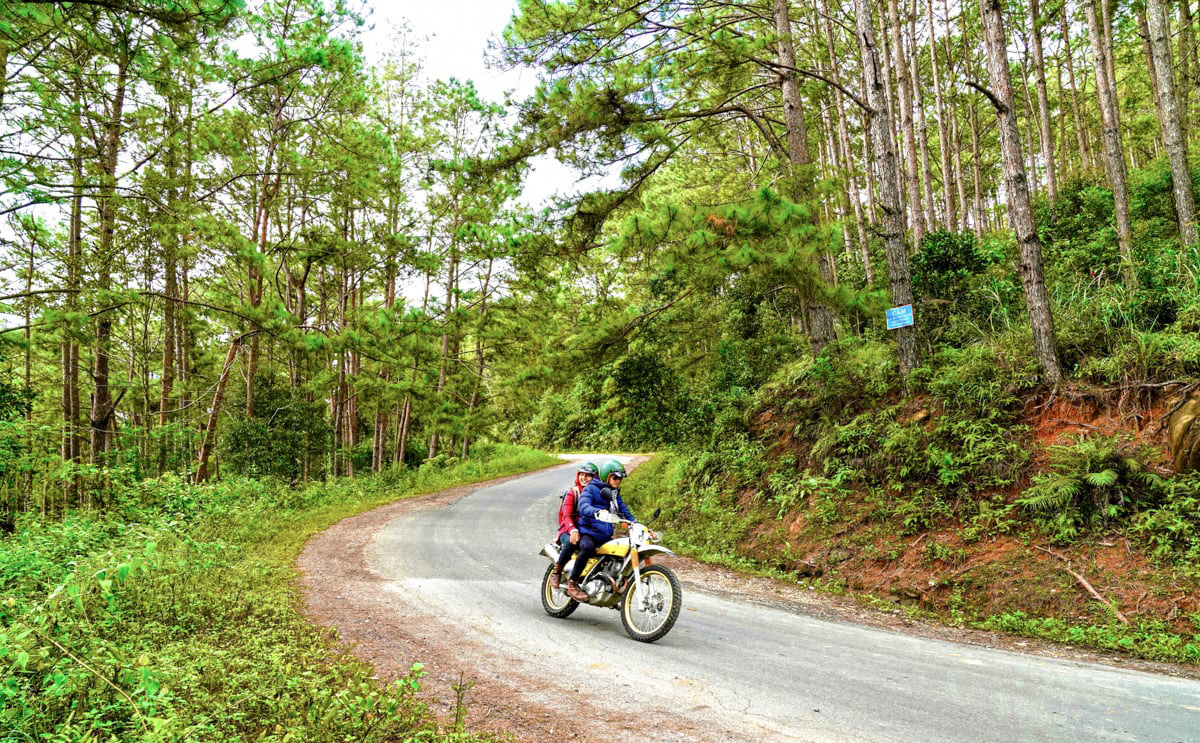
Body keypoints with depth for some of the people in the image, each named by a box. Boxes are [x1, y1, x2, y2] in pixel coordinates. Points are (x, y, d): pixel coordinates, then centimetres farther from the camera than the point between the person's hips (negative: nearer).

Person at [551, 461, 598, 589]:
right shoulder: (572, 492, 0)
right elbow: (567, 515, -11)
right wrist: (573, 530, -32)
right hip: (569, 530, -4)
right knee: (571, 543, -38)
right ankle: (556, 571, -19)